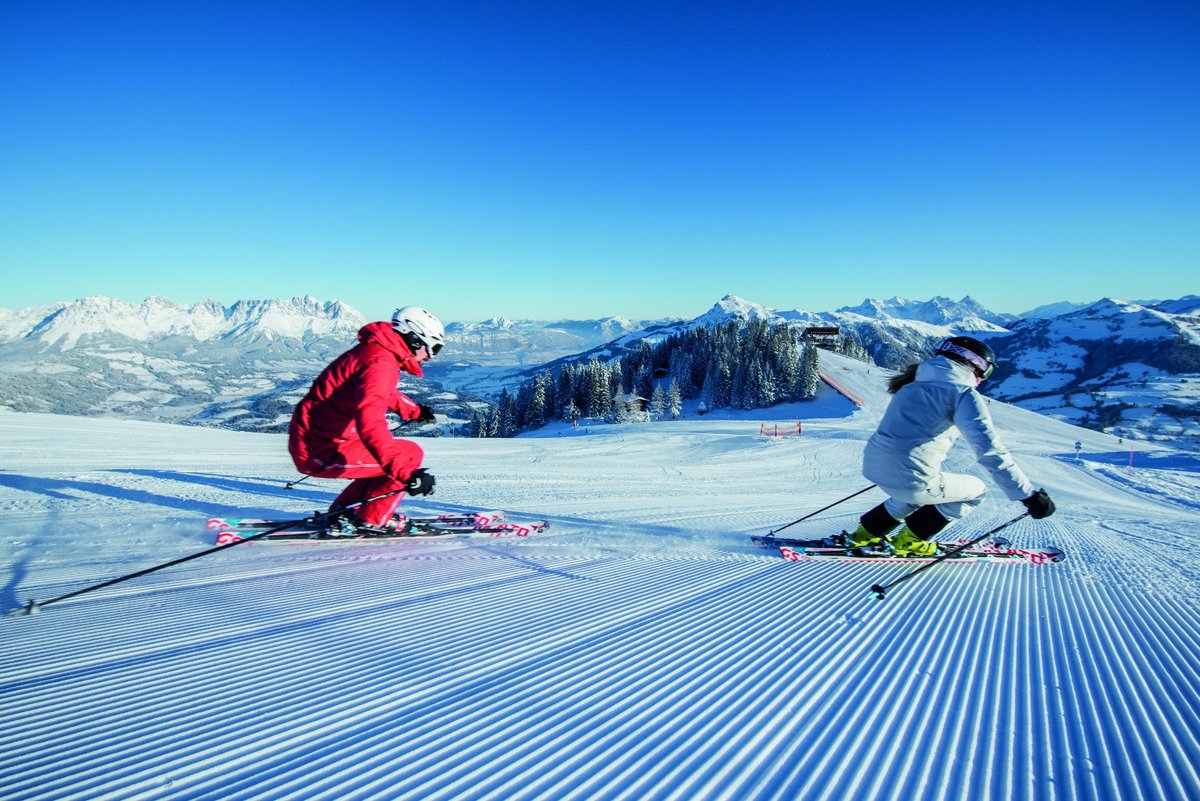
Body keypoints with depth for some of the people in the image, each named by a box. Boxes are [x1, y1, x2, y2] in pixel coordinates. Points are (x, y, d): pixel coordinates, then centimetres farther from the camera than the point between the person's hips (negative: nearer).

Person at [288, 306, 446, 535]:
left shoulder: (373, 351, 12)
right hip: (322, 453, -10)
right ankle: (370, 520, 1)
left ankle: (343, 510, 24)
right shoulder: (380, 363, -21)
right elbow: (370, 422, -37)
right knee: (410, 454, -8)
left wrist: (413, 410, 47)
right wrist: (406, 472, -44)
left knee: (395, 454, 22)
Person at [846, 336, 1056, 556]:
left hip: (873, 465, 8)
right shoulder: (964, 393, -5)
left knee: (915, 493, 37)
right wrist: (1029, 496, -11)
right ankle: (910, 540, 20)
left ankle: (867, 532, 33)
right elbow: (990, 450, -14)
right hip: (909, 477, -7)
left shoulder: (917, 384, 19)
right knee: (975, 489, 20)